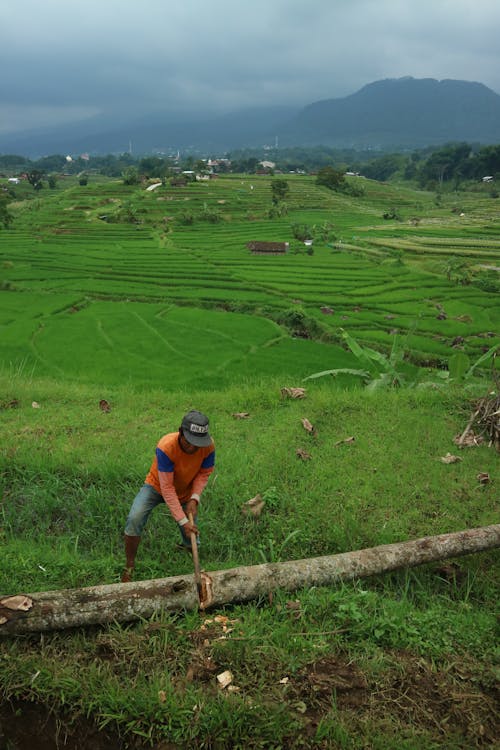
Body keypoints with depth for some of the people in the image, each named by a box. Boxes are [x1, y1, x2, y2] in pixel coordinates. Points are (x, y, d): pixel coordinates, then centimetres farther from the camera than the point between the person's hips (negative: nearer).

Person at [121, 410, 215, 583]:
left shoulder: (208, 446, -28)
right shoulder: (165, 447, -38)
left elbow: (204, 473, -10)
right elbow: (167, 488, -35)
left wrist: (194, 499, -24)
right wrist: (183, 521, -36)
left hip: (185, 492, 3)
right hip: (157, 486, -3)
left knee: (191, 541, 6)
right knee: (134, 519, -28)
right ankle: (129, 567, -7)